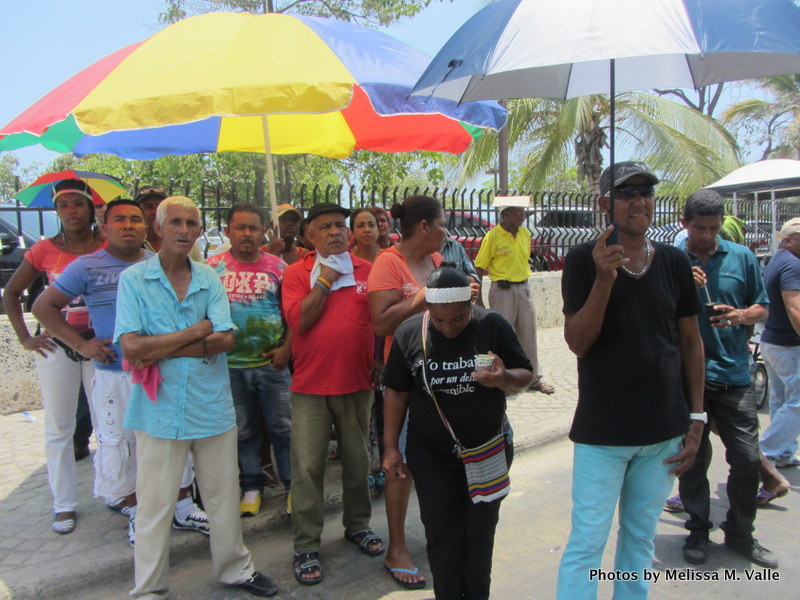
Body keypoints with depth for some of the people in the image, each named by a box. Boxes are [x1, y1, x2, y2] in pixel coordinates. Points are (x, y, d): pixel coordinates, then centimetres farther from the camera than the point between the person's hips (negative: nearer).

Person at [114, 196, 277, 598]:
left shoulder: (210, 279, 3)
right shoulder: (133, 279, -4)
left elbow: (225, 340, -9)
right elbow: (131, 346, -15)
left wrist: (162, 350, -14)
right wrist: (197, 331, -11)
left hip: (212, 406, 3)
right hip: (159, 410, -2)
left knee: (224, 497, 15)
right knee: (154, 505, 9)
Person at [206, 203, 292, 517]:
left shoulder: (278, 267, 1)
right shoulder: (212, 267, 1)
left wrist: (286, 348, -7)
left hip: (272, 363, 0)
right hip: (230, 365, 1)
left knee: (284, 427, 6)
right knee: (243, 431, 14)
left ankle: (293, 486, 22)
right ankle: (251, 487, 30)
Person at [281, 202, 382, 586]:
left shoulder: (366, 271, 4)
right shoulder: (296, 273, -2)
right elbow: (299, 321, -15)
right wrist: (325, 279, -12)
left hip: (357, 383, 3)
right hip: (311, 385, -2)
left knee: (357, 460, 16)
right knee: (307, 467, 2)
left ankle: (357, 525, 36)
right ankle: (306, 548, 15)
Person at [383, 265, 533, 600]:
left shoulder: (493, 326, -13)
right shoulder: (409, 332, -10)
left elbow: (525, 377, -5)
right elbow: (396, 392, -1)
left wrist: (504, 378, -28)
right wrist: (391, 447, 0)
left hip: (488, 449, 0)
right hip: (431, 453, 0)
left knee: (480, 531, 14)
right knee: (441, 532, 8)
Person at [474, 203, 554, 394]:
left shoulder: (525, 233, 7)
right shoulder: (493, 236, -11)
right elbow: (480, 268, -8)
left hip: (523, 288, 6)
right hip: (502, 290, -6)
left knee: (528, 334, 12)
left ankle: (534, 378, 24)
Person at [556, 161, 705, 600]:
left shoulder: (674, 262, 3)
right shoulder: (584, 259, -7)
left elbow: (691, 342, 9)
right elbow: (576, 343, -13)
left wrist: (696, 419, 7)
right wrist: (604, 278, -25)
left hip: (665, 431, 4)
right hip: (602, 431, -4)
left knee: (640, 538, 18)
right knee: (586, 543, 1)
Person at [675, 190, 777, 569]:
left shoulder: (742, 257, 6)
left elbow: (762, 308, 11)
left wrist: (742, 315, -11)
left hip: (733, 374, 2)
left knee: (748, 459, 4)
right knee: (693, 459, 8)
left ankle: (740, 533, 25)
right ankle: (698, 530, 26)